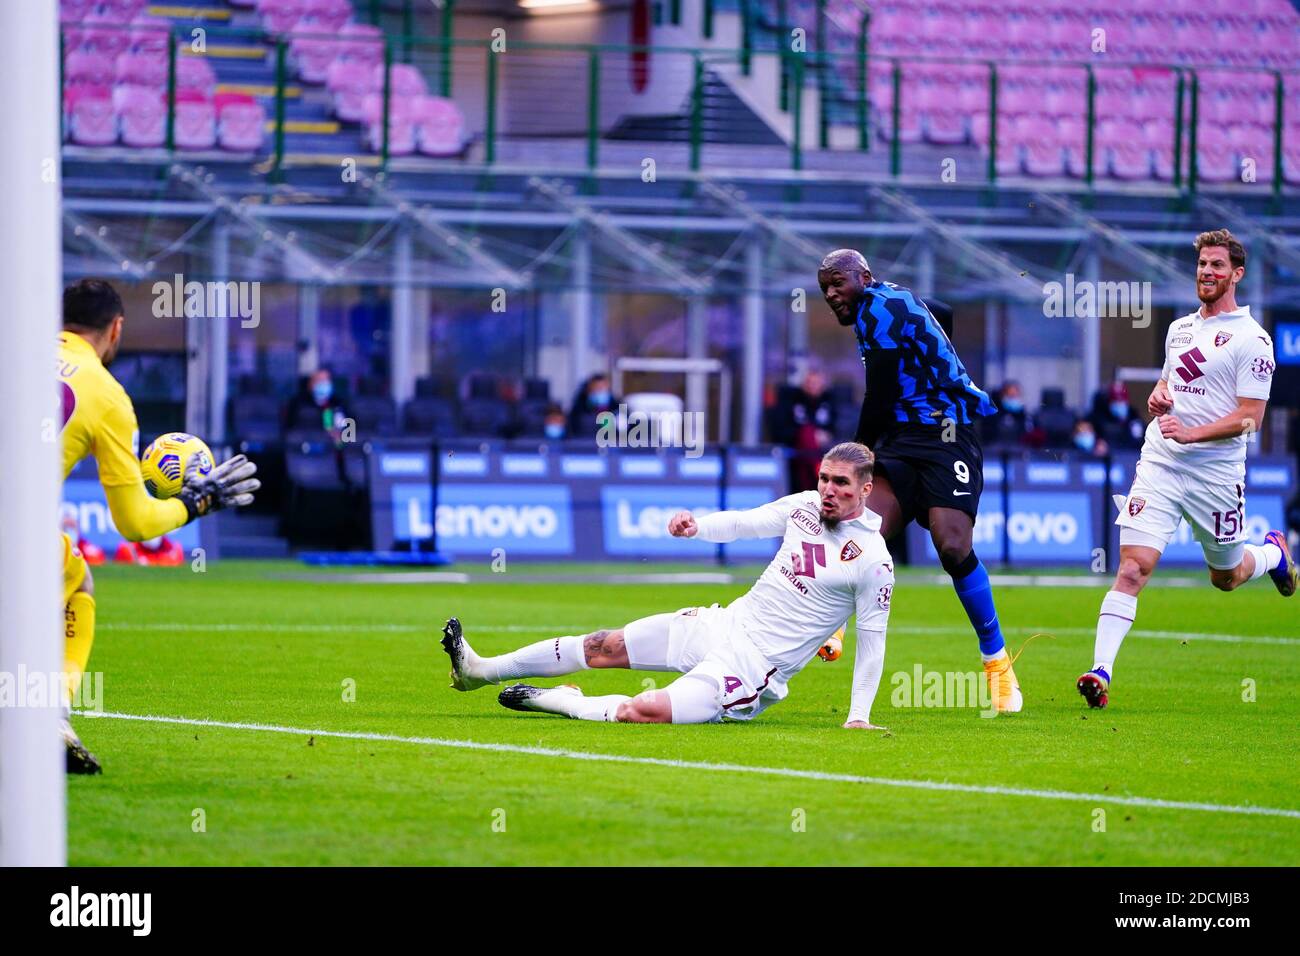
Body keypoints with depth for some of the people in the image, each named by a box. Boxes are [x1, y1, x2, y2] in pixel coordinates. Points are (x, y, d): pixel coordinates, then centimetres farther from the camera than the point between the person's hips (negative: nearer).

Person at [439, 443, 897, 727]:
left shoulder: (872, 560, -14)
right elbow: (743, 522, 13)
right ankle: (482, 671, 17)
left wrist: (859, 716, -13)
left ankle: (560, 702, -2)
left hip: (754, 665, -7)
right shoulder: (805, 505, 5)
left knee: (644, 712, -26)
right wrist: (697, 526, -8)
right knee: (603, 646, 7)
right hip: (726, 622, 7)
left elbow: (872, 639, -9)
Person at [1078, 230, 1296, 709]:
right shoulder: (1179, 329, 12)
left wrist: (1191, 433, -23)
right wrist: (1157, 397, 4)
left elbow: (1249, 417, -13)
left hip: (1216, 471, -4)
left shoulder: (1251, 338, -8)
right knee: (1132, 566, -13)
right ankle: (1101, 671, -19)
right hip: (1159, 463, 4)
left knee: (1226, 577, 15)